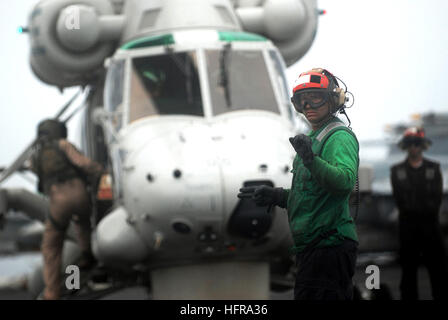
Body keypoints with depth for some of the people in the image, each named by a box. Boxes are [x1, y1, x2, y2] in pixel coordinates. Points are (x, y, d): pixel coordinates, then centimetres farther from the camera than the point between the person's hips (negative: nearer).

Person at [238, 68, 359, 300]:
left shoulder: (339, 136, -10)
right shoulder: (314, 138, 22)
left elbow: (345, 182, -29)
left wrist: (311, 161, -39)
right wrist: (274, 196, 19)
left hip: (329, 246, -10)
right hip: (312, 246, 10)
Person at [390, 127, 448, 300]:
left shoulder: (433, 168, 10)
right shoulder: (397, 170, 8)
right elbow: (399, 199, 1)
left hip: (430, 222, 1)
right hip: (408, 224, 0)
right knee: (408, 268, 1)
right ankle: (409, 297, 3)